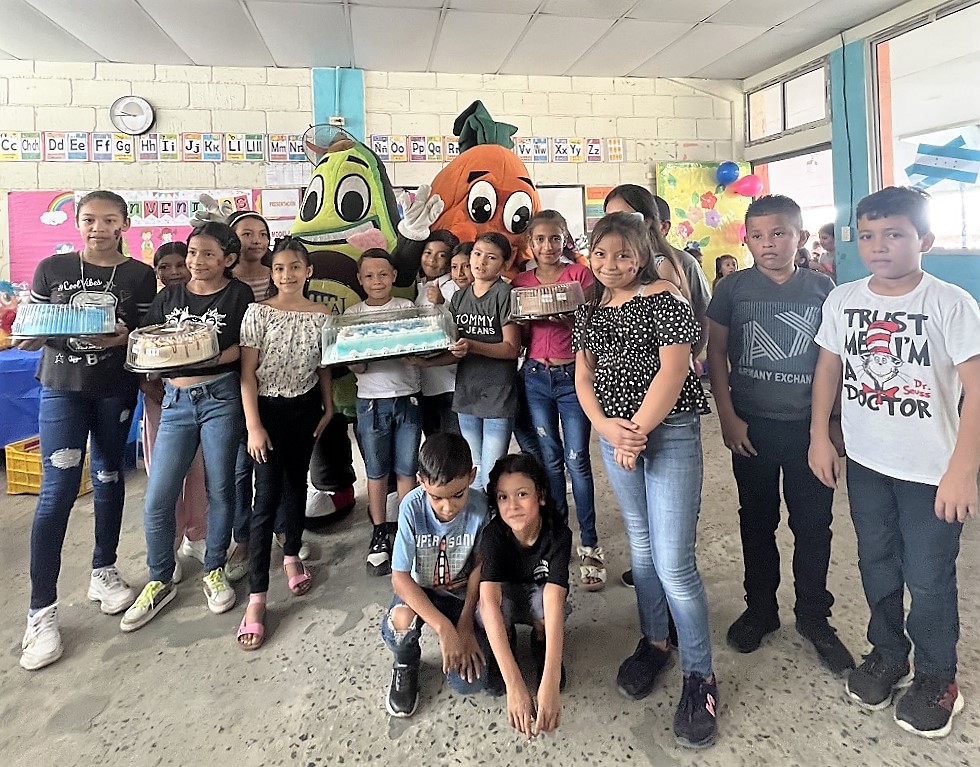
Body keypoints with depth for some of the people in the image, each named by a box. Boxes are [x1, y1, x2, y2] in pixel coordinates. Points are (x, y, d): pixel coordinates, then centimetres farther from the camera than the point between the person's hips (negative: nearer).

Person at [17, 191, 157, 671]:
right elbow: (29, 334, 6)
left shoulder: (140, 276, 1)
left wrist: (125, 338, -22)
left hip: (116, 390, 1)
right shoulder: (51, 269, 3)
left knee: (109, 478, 13)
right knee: (58, 490, -6)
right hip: (61, 388, -1)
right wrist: (31, 334, -16)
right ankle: (42, 612, 2)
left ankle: (103, 573, 31)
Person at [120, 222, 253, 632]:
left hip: (220, 397, -3)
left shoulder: (239, 294, 0)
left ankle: (214, 570, 25)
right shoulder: (168, 296, 12)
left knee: (219, 490, 7)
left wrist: (214, 357, -20)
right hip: (176, 400, 3)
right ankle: (160, 582, 19)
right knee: (157, 498, 1)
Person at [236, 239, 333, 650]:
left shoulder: (321, 315, -1)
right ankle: (256, 598, -1)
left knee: (297, 484, 17)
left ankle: (292, 555, 39)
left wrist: (328, 408, 8)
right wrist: (253, 426, -15)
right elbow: (247, 373, -10)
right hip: (269, 409, -3)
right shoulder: (258, 312, -9)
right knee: (267, 497, -7)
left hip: (305, 409, 3)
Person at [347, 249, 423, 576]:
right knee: (376, 471, 8)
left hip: (408, 397, 0)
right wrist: (356, 360, -21)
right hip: (371, 400, 0)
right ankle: (379, 535, 21)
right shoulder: (352, 314, 5)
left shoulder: (408, 307, 5)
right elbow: (355, 366, 2)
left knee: (406, 469, 5)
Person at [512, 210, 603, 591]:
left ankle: (590, 546, 8)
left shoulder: (580, 274, -1)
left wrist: (565, 316, -22)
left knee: (577, 459, -2)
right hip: (535, 376, 3)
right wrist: (530, 316, -10)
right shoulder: (520, 282, 8)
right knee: (549, 459, 9)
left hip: (572, 375, -3)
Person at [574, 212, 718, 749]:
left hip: (669, 432, -6)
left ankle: (700, 674, 12)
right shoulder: (590, 309, 11)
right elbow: (584, 376, 9)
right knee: (641, 546, 17)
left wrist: (637, 431, -16)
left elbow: (673, 370, -15)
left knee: (673, 561, -7)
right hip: (615, 434, 6)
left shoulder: (663, 298, -8)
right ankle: (654, 642, 35)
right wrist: (607, 427, -8)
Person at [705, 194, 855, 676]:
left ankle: (814, 617, 27)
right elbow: (715, 351, 0)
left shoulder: (822, 288, 2)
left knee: (813, 523, 9)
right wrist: (727, 416, -6)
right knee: (757, 520, 13)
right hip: (752, 425, 0)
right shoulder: (733, 288, -1)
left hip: (809, 425, 1)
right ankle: (760, 608, 30)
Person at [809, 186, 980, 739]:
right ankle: (888, 654, 40)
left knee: (929, 579, 7)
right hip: (865, 463, 4)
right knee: (877, 565, 19)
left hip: (932, 471, -4)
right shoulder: (843, 300, -1)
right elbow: (829, 369, 7)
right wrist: (820, 438, 5)